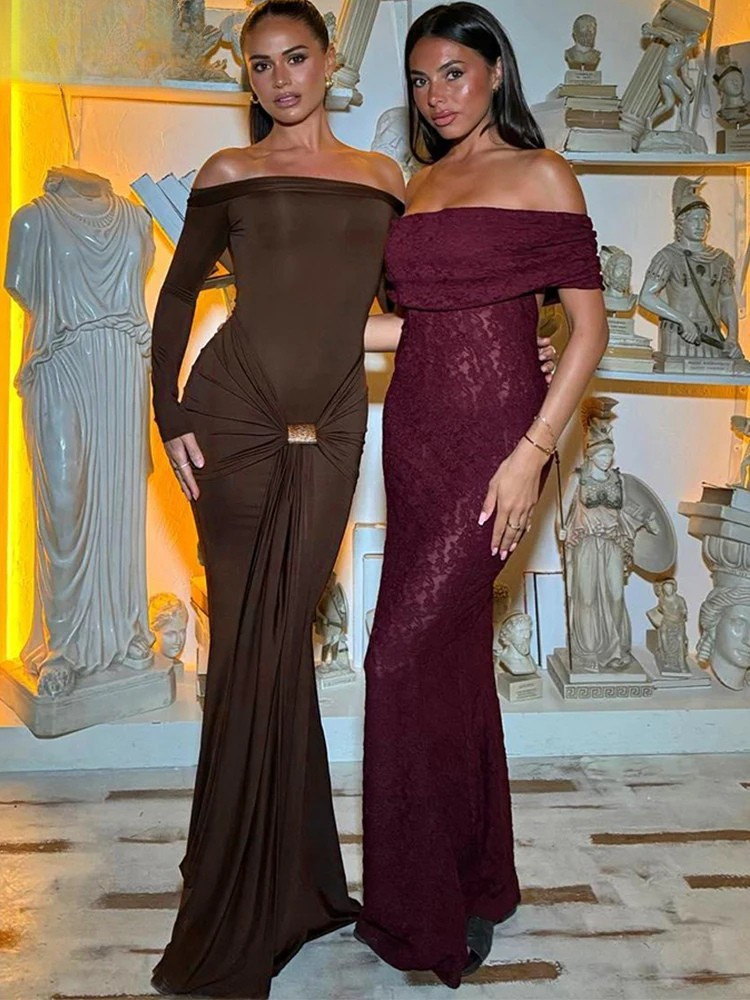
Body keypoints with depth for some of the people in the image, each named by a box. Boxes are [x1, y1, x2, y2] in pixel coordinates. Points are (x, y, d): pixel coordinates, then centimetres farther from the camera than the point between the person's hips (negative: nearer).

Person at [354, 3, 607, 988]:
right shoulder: (420, 185, 19)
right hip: (415, 432, 6)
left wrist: (532, 453, -15)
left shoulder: (540, 175, 1)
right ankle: (479, 881, 27)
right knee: (452, 654, 10)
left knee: (407, 655, -10)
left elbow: (589, 326, -5)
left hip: (492, 435, -6)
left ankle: (425, 910, 9)